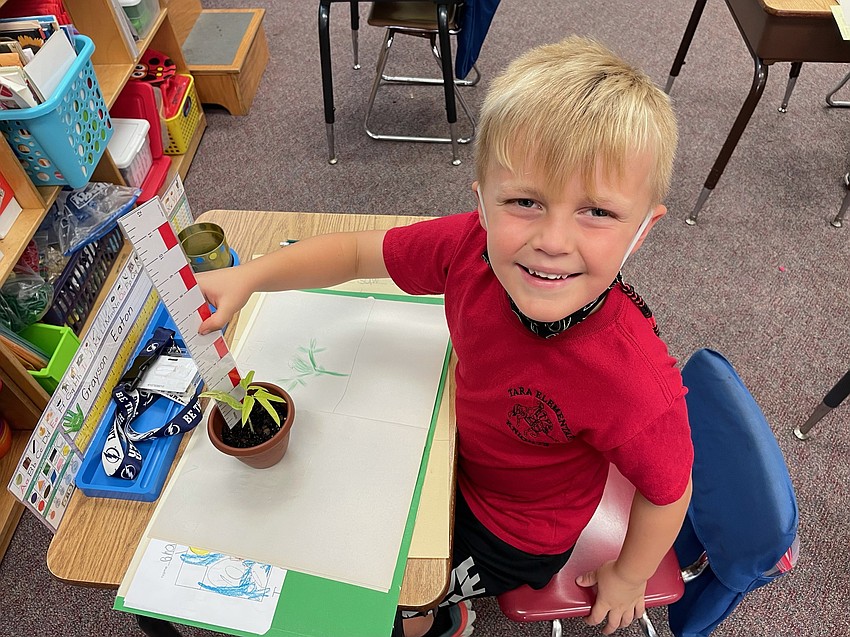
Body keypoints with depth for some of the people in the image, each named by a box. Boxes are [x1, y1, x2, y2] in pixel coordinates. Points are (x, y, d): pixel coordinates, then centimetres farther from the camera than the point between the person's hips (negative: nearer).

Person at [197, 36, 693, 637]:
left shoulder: (636, 387, -40)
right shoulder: (470, 246, -29)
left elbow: (668, 493, -21)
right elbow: (357, 252, -13)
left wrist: (628, 577, -3)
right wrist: (248, 277, -25)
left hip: (512, 535, -4)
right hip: (462, 446, 5)